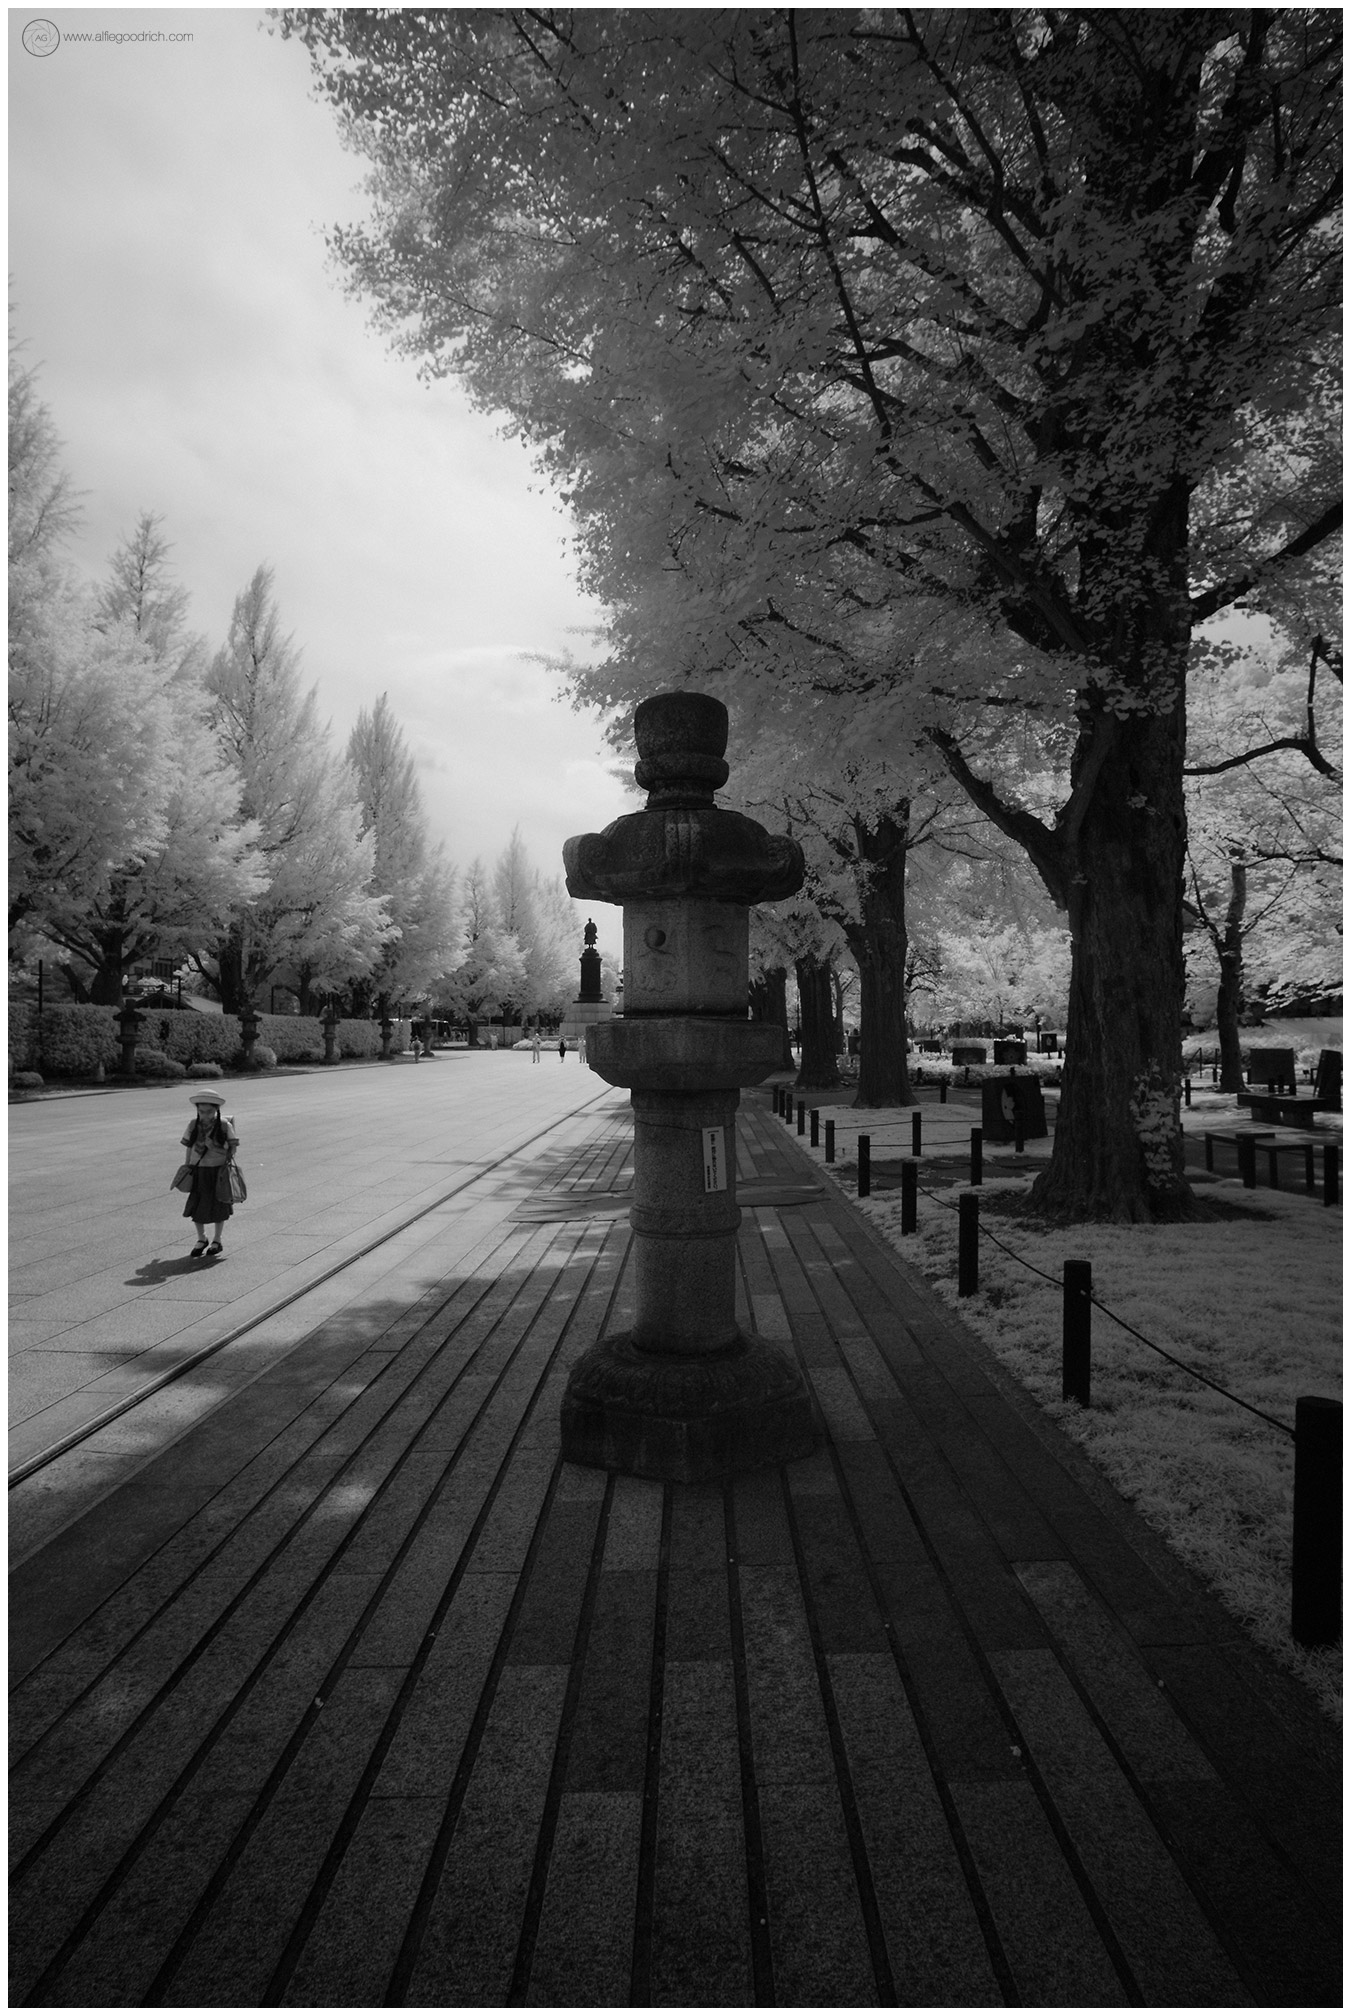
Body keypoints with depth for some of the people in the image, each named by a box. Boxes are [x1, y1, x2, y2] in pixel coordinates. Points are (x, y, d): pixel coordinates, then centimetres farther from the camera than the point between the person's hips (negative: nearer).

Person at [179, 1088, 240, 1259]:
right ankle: (201, 1240, 26)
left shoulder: (224, 1125, -10)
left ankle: (217, 1241, 25)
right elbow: (189, 1147, 7)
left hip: (218, 1172, -2)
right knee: (196, 1208, 5)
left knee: (218, 1208, 8)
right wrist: (188, 1167, 5)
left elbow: (233, 1146, -2)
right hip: (198, 1172, 2)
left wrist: (226, 1162, -11)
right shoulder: (194, 1124, -2)